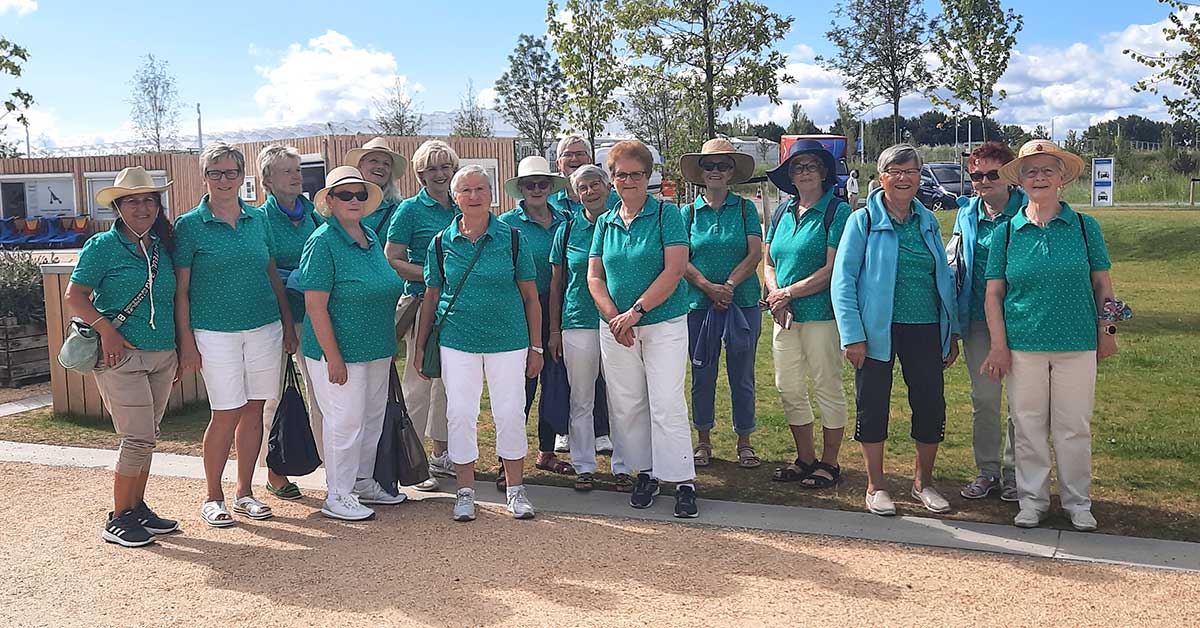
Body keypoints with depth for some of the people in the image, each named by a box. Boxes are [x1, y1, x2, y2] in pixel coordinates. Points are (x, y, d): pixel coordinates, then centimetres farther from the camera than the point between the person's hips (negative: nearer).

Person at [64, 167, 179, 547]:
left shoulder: (163, 246, 11)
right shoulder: (102, 247, -6)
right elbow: (74, 296, -7)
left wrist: (181, 347, 14)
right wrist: (106, 329, -18)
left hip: (162, 356, 6)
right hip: (121, 357, -6)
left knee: (146, 437, 12)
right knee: (139, 438, -8)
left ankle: (137, 508, 25)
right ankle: (118, 519, 6)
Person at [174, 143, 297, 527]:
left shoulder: (258, 219, 9)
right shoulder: (190, 225, -2)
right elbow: (180, 290, -3)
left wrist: (288, 324, 11)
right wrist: (186, 342, -8)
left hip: (264, 327, 4)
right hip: (215, 332, -4)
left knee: (254, 411, 7)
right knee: (226, 415, -3)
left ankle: (245, 493, 21)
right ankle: (212, 497, 14)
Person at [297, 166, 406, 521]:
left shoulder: (371, 238, 10)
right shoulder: (323, 242, -13)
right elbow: (315, 306, -18)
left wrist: (389, 344, 18)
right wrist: (333, 357, -20)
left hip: (377, 351, 8)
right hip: (340, 351, -8)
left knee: (373, 418, 15)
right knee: (345, 421, -2)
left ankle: (363, 483, 31)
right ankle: (337, 496, 12)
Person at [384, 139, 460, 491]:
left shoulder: (461, 208, 12)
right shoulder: (410, 210, -5)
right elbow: (391, 260, -9)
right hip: (423, 303, -6)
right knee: (420, 379, -3)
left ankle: (441, 454, 26)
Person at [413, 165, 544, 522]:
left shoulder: (512, 238, 0)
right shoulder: (441, 243, 4)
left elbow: (530, 296, 3)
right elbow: (431, 298, 10)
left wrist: (536, 347, 1)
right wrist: (420, 346, 8)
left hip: (508, 342, -1)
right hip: (457, 343, 1)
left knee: (511, 413, 3)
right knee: (460, 413, 2)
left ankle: (515, 489, 19)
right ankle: (465, 490, 18)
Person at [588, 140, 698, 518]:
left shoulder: (667, 214, -3)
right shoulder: (606, 222, 11)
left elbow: (674, 270, -12)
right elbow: (594, 275, 8)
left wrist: (635, 311, -16)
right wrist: (613, 316, -9)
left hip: (664, 324, -5)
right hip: (616, 327, 5)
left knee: (667, 404, -7)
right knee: (625, 405, 7)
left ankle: (684, 483, 1)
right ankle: (645, 474, 21)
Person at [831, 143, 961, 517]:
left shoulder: (928, 221, 12)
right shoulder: (863, 221, -2)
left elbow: (945, 278, 15)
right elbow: (842, 280, -7)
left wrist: (952, 332, 11)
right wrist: (852, 335, -14)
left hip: (925, 329, 4)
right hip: (877, 329, -4)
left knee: (932, 406, 5)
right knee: (873, 406, 4)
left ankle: (923, 483, 25)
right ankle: (875, 487, 19)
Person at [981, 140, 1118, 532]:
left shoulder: (1084, 227, 2)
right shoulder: (1007, 231, 1)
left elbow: (1102, 285, 8)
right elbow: (993, 293, 2)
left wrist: (1106, 332, 4)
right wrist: (999, 346, -3)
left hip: (1077, 344, 0)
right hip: (1023, 345, 0)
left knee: (1074, 426, 7)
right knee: (1028, 425, 8)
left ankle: (1077, 502, 23)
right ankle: (1032, 499, 23)